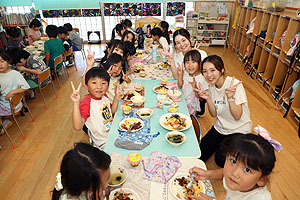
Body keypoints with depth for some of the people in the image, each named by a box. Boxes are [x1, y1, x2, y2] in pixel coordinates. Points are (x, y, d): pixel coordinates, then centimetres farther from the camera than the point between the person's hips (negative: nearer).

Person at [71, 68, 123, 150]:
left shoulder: (104, 96, -5)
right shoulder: (86, 103, -27)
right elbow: (78, 127, -37)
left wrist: (116, 98, -5)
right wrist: (76, 103, -46)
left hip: (113, 133, 7)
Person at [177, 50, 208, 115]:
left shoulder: (202, 79, -19)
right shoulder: (185, 74, -1)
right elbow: (180, 86, 8)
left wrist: (195, 87, -33)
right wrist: (180, 74, -5)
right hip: (183, 101, 6)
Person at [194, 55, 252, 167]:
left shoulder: (234, 84, -23)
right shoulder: (212, 86, -5)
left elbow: (237, 116, -24)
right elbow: (214, 114, -4)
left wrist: (230, 97, -39)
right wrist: (208, 98, -20)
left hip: (238, 130, -5)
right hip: (220, 128, 6)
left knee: (221, 159, -19)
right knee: (200, 155, 2)